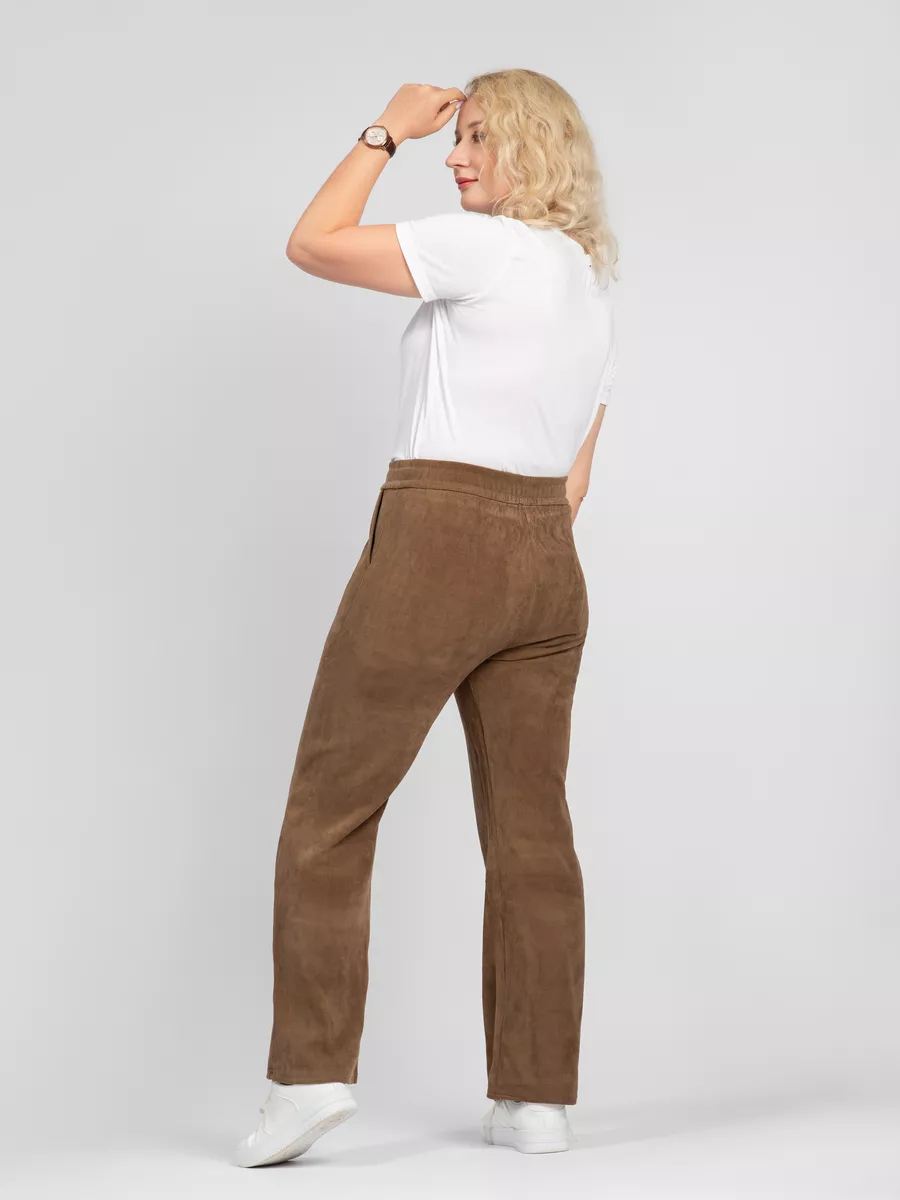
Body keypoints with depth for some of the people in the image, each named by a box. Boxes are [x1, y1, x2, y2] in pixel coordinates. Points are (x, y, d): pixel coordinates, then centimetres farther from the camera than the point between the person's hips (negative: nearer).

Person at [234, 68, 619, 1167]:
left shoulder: (486, 248, -9)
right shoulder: (590, 282, 16)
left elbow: (313, 246, -8)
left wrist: (384, 132, 2)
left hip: (436, 541, -8)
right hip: (546, 563, 8)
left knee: (329, 813, 1)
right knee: (531, 831, 7)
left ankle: (310, 1071, -2)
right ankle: (536, 1096, 9)